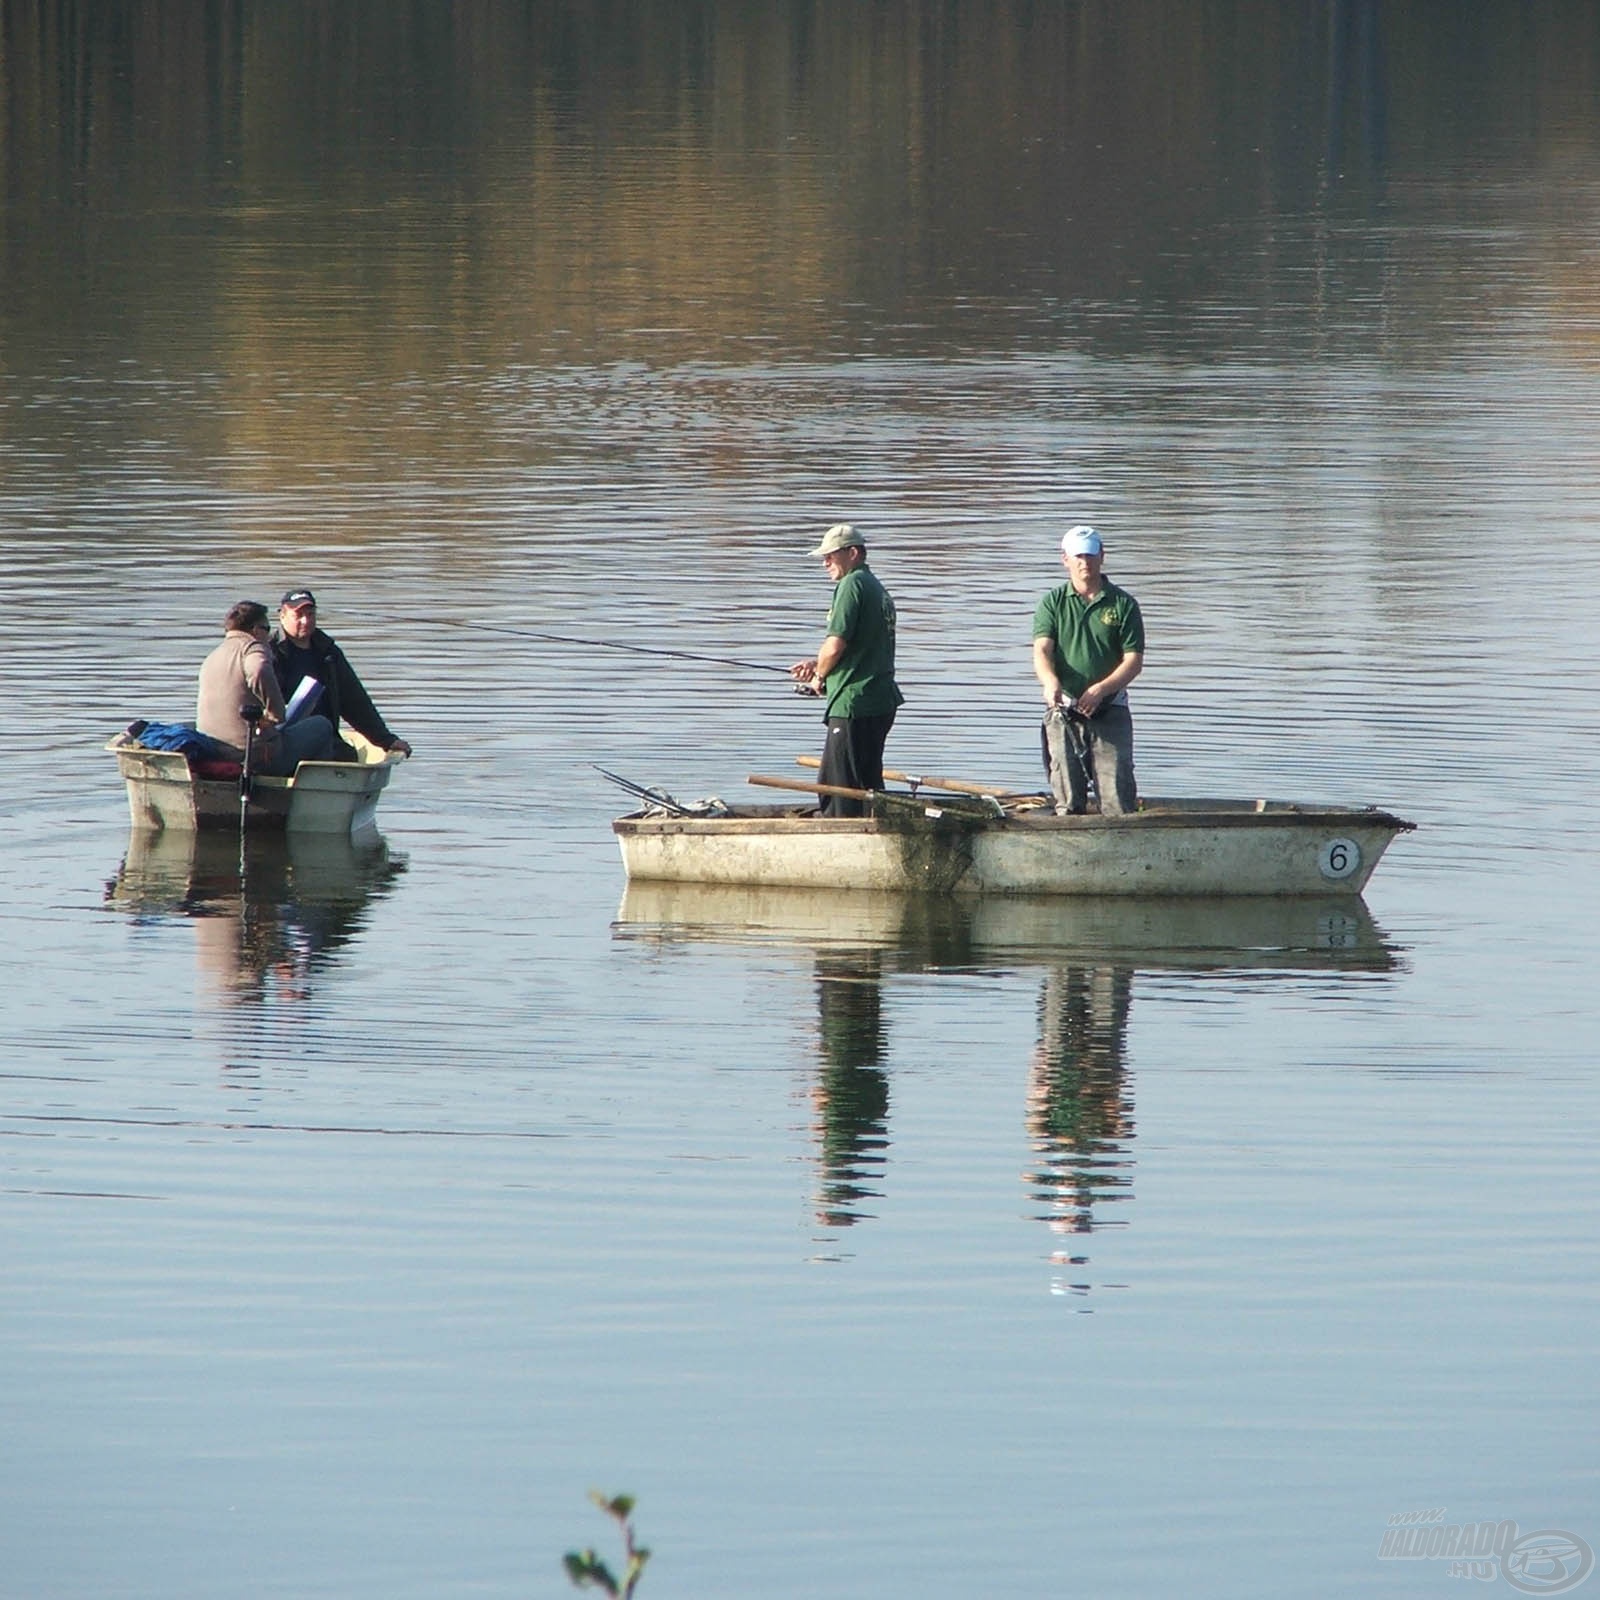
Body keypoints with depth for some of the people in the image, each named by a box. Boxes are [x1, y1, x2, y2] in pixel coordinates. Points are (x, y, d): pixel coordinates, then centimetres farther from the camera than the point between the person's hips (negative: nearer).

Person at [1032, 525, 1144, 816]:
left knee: (1118, 799, -10)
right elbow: (1041, 650, -4)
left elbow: (1133, 659, 1)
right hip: (1063, 712, 1)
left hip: (1110, 712, -1)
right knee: (1067, 801, -2)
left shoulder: (1123, 604, 6)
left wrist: (1101, 689, -16)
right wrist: (1051, 682, -26)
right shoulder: (1053, 603, 9)